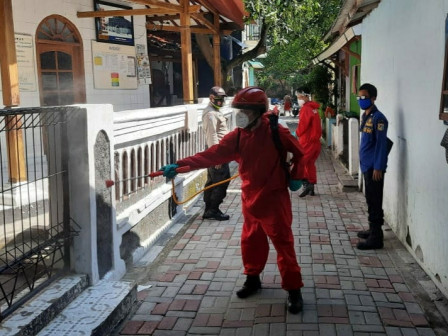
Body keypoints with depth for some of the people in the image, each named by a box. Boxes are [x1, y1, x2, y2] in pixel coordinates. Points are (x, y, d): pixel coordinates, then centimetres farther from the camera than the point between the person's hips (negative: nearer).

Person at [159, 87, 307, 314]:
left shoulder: (276, 132, -15)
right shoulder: (236, 137, -3)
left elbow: (299, 152, -1)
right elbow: (211, 155, -13)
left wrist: (296, 177, -4)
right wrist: (180, 165, -23)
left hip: (274, 198, -5)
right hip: (250, 199, 5)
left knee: (283, 243, -1)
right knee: (250, 241, 16)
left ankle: (294, 290, 10)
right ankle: (252, 279, 37)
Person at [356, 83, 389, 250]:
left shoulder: (378, 118, -15)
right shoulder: (365, 116, 12)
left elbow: (381, 144, -18)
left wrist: (378, 167, -20)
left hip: (374, 167, -9)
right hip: (366, 165, 9)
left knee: (374, 202, -5)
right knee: (370, 200, 17)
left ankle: (376, 238, 1)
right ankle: (373, 230, 29)